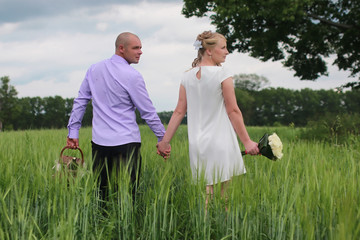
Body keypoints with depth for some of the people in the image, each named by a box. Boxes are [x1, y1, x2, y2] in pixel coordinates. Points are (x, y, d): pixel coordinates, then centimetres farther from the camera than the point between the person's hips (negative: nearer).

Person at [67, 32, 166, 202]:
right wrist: (162, 138, 6)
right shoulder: (132, 76, -9)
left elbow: (80, 101, 12)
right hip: (126, 143, -5)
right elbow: (148, 112, -4)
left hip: (99, 141, 6)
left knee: (99, 194, 9)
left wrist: (73, 131, 18)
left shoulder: (94, 70, 9)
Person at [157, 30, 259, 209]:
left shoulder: (187, 77, 7)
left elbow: (179, 112, 6)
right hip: (221, 144, -5)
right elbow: (233, 111, -7)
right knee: (225, 193, 1)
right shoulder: (222, 74, -7)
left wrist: (165, 141, 12)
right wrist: (247, 141, -3)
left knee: (205, 193, 7)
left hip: (197, 145, 5)